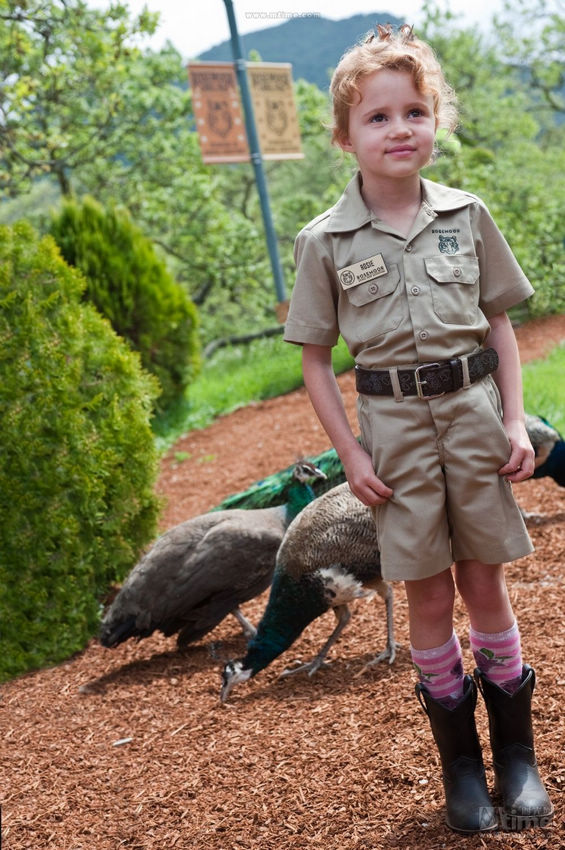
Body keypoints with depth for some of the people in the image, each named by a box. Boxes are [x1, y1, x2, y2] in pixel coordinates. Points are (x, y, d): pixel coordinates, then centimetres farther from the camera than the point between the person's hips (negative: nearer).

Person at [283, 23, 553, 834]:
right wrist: (350, 453, -6)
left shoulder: (467, 214, 1)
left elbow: (500, 323, 7)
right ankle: (460, 760, 23)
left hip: (473, 409, 1)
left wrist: (515, 421, 0)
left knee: (485, 580, 9)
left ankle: (516, 751, 25)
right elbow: (314, 358, 0)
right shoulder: (325, 241, -4)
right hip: (394, 424, -1)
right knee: (429, 594, 7)